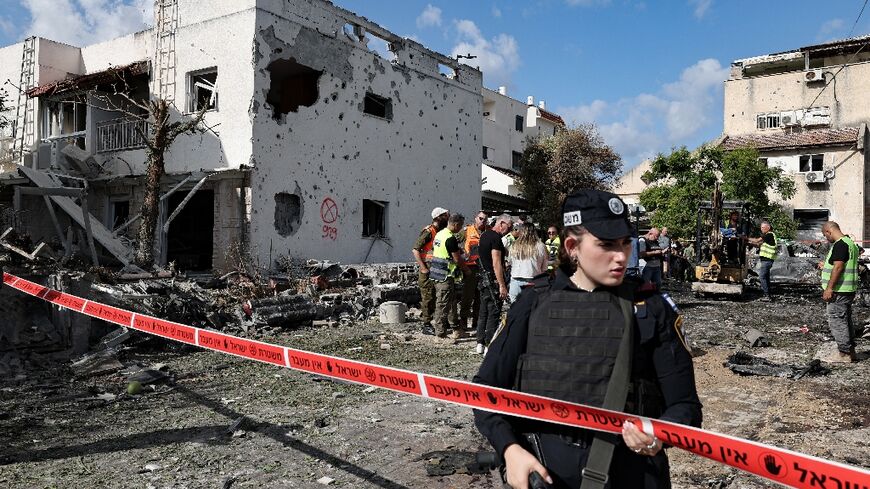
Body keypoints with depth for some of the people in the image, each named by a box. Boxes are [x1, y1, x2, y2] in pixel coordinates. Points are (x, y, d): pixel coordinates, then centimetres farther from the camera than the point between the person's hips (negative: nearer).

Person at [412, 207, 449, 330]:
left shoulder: (442, 232, 13)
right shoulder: (428, 232, -12)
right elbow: (415, 250, -17)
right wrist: (423, 268, -19)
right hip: (428, 270, -8)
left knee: (436, 297, 12)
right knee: (428, 297, -4)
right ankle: (426, 325, 3)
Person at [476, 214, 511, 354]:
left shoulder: (484, 235, 14)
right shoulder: (495, 238, -16)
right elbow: (496, 263, -21)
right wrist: (502, 286, -20)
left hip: (483, 279, 10)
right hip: (493, 281, -10)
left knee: (484, 313, 14)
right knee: (494, 314, -4)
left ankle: (480, 344, 19)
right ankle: (490, 347, -1)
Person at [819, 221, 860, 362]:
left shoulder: (840, 245, -17)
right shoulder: (850, 242, 16)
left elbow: (838, 267, -24)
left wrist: (829, 288, -23)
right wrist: (826, 266, 32)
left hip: (838, 291, -11)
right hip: (849, 290, 11)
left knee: (837, 321, -4)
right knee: (847, 319, 17)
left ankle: (844, 353, 0)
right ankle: (851, 351, 25)